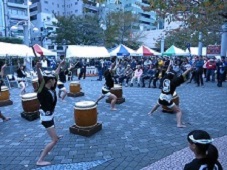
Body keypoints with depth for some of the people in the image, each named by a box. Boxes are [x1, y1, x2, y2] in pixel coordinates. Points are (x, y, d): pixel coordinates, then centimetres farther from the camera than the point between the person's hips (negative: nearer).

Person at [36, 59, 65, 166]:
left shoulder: (51, 88, -5)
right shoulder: (43, 90, -26)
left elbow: (55, 74, 9)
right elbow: (41, 79, -49)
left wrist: (60, 65, 21)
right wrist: (38, 69, -67)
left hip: (50, 115, 9)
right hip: (46, 117, -9)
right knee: (54, 140, -9)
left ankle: (55, 136, 72)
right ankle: (40, 160, -4)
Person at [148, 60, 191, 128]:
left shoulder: (165, 79, 6)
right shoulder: (173, 82, -7)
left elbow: (167, 73, 22)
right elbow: (182, 77, -14)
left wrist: (170, 65, 32)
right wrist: (188, 70, -12)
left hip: (161, 99, 6)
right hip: (168, 100, -6)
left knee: (157, 105, 39)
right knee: (178, 111, -3)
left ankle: (150, 112, 58)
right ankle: (179, 124, -22)